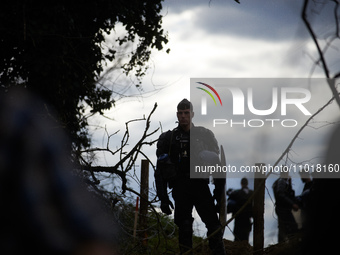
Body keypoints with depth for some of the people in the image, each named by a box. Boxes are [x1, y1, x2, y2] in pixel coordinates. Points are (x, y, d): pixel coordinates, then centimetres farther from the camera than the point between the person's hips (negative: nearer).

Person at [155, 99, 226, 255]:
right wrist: (163, 199, -1)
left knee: (213, 224, -10)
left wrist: (219, 191, 1)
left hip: (201, 187, 0)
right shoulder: (168, 139, 7)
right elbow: (160, 171, 6)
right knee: (184, 229, -4)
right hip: (181, 190, 0)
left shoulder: (205, 135, 8)